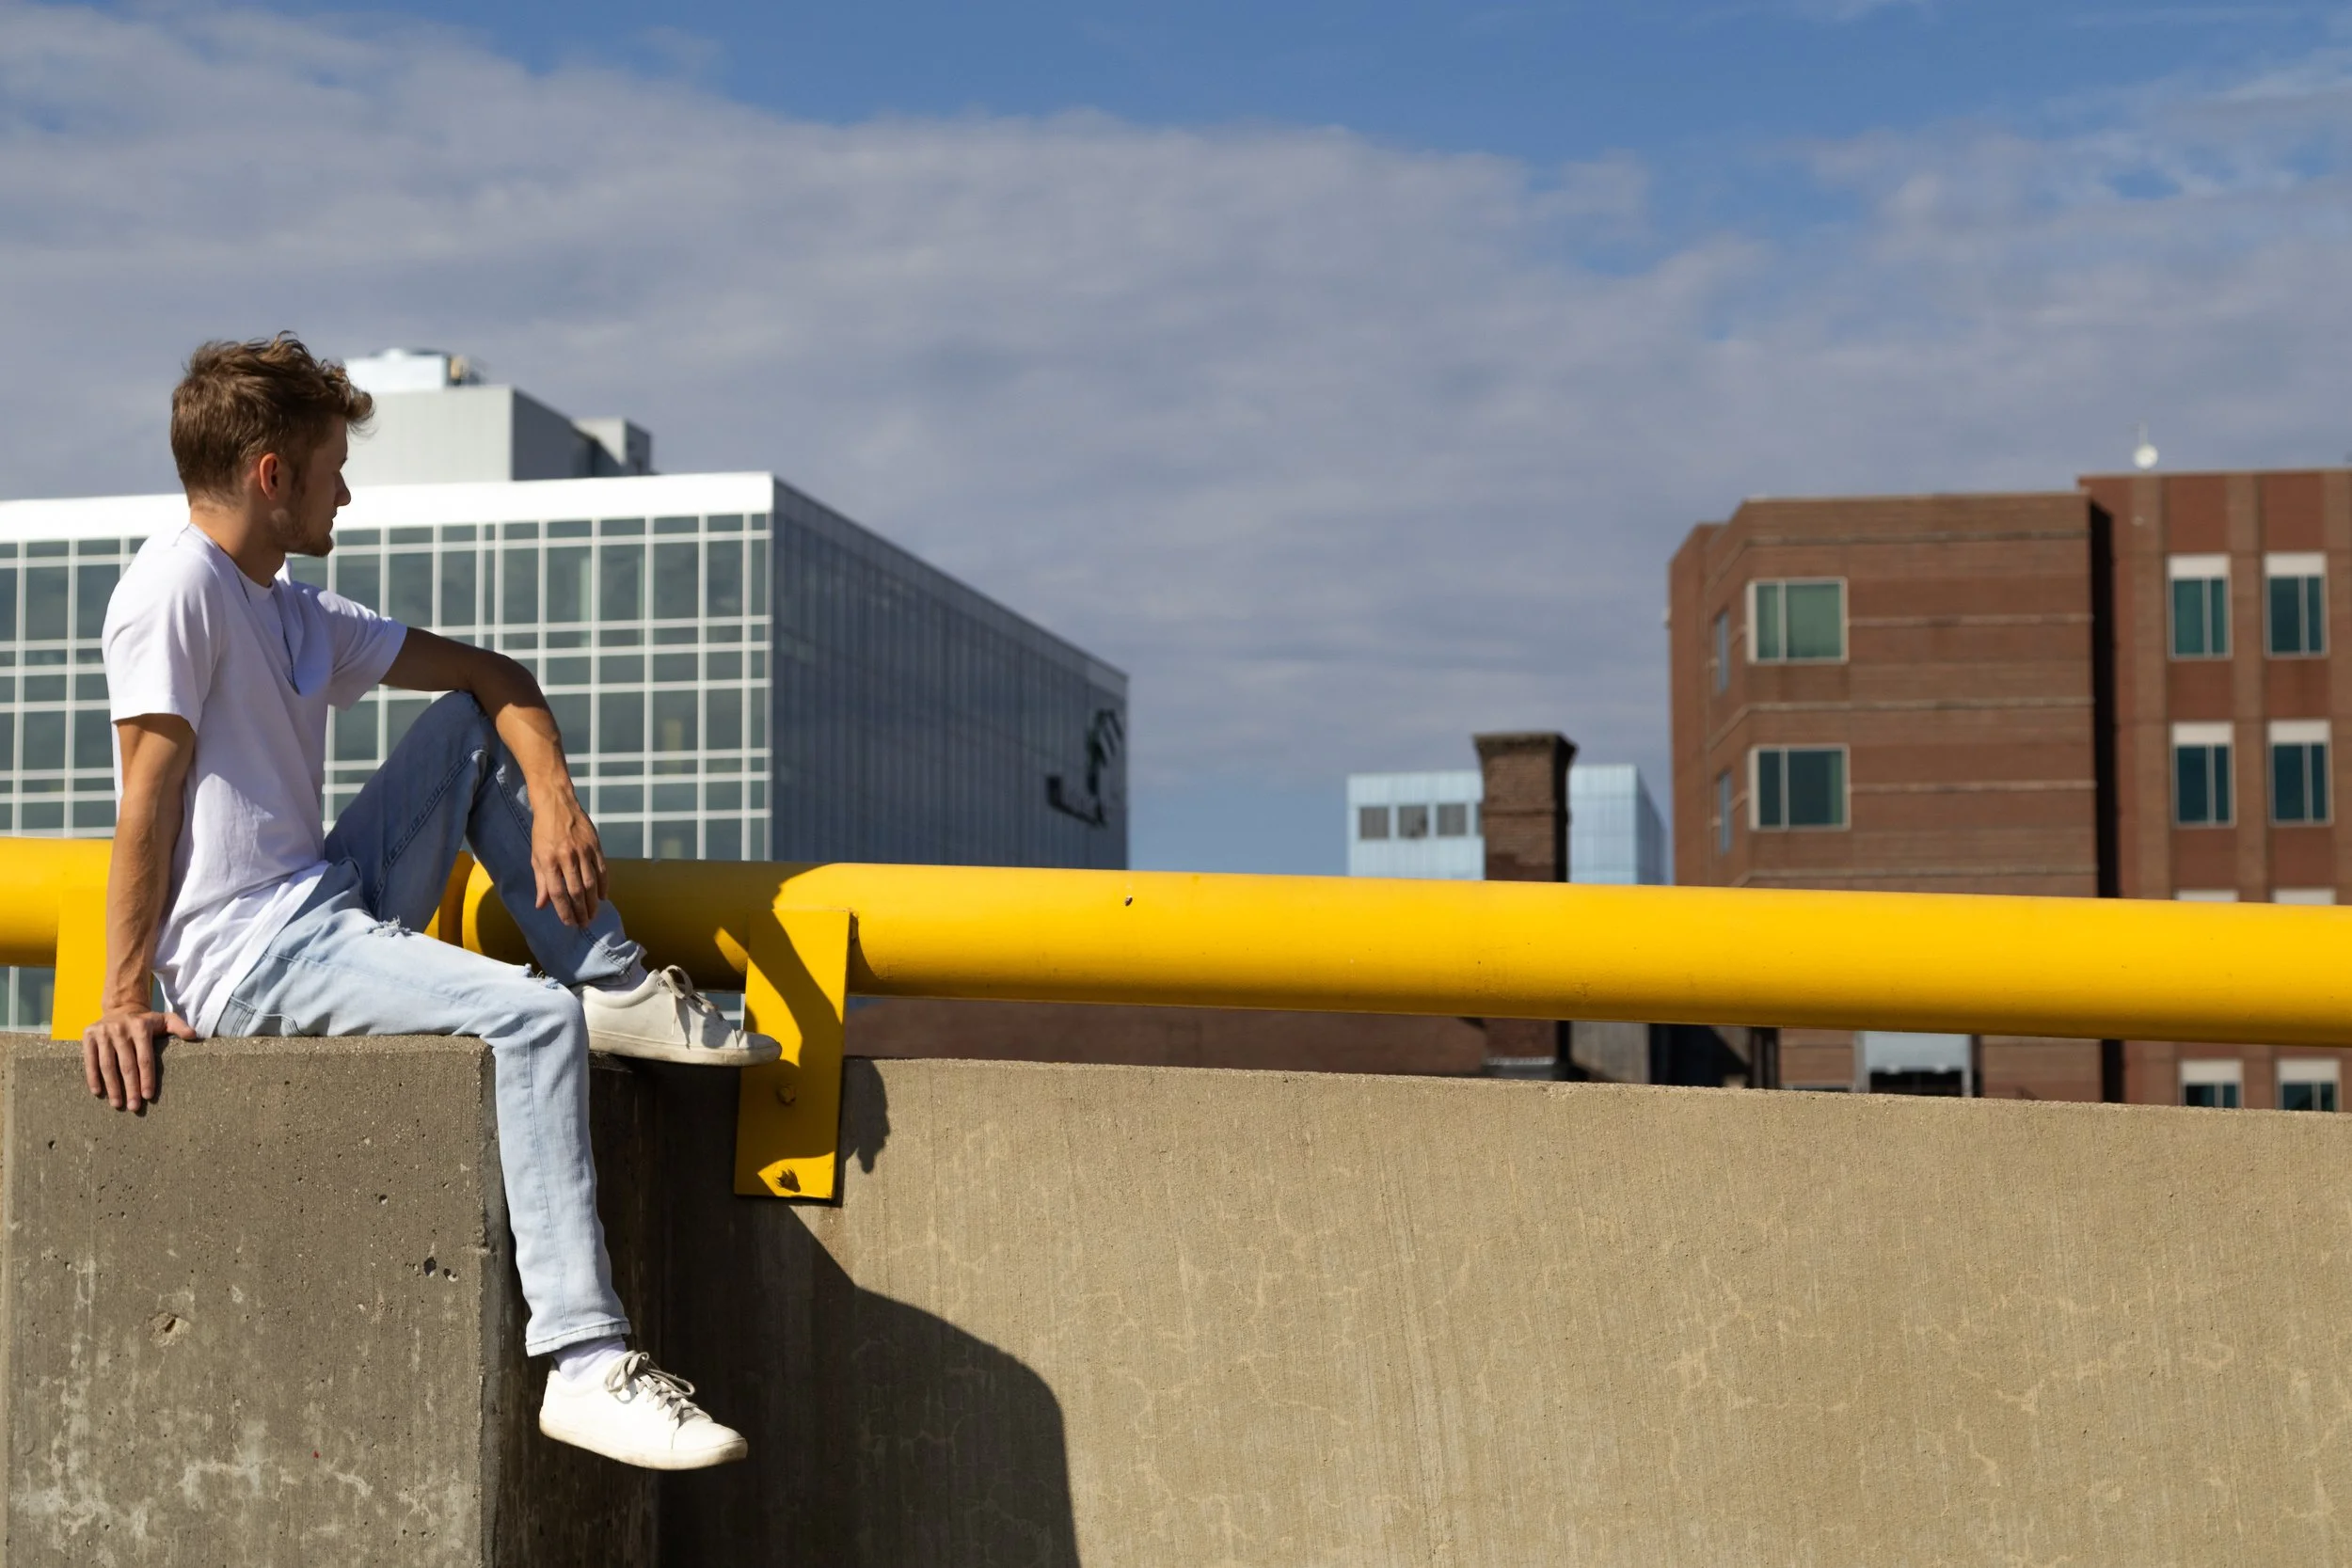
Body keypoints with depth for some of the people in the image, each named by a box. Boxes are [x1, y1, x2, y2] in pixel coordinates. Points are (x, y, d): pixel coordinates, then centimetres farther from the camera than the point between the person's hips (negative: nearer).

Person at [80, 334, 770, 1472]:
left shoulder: (298, 618, 16)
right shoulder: (176, 587, -10)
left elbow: (493, 679, 17)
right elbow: (149, 797, -15)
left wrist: (553, 801, -2)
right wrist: (126, 1001, -17)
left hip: (328, 919, 9)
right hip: (251, 959, -9)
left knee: (468, 726, 10)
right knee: (534, 1021, -24)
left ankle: (617, 989, 6)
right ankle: (585, 1364, -29)